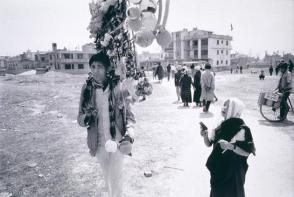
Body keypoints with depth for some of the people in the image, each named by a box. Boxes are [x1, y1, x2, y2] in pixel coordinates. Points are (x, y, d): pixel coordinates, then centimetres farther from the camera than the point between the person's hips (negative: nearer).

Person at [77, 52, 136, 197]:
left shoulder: (117, 87, -12)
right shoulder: (87, 89, -6)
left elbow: (129, 114, -6)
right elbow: (80, 117, 0)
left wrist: (129, 133, -22)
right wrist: (87, 118, -23)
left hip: (117, 141, -3)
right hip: (99, 143, 3)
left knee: (115, 178, 4)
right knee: (107, 176, 23)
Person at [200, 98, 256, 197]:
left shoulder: (242, 129, -18)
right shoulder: (222, 126, 0)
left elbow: (247, 152, -17)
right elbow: (209, 144, 4)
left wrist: (231, 146, -30)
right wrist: (205, 136, -16)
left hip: (233, 172, -5)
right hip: (218, 168, 6)